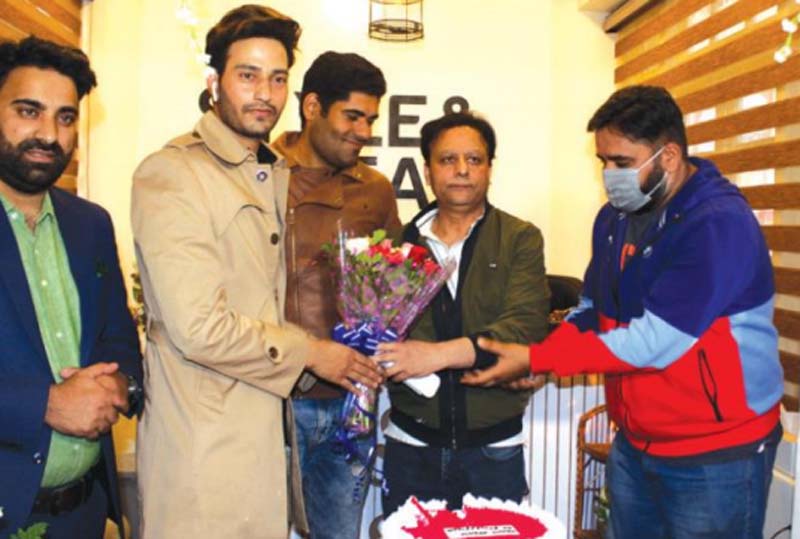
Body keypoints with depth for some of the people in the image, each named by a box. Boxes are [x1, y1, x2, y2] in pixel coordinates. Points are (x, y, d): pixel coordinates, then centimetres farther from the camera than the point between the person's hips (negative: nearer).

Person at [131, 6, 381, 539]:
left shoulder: (281, 175, 12)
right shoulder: (170, 172, -15)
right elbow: (199, 328, -22)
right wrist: (309, 352, -10)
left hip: (274, 430, 8)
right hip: (207, 445, -7)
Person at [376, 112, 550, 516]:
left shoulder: (520, 239, -1)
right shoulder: (402, 241, 5)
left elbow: (525, 326, -14)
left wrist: (438, 354, -23)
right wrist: (379, 352, -19)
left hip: (493, 449, -1)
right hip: (410, 446, 2)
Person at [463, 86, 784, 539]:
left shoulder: (720, 223, -21)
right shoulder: (615, 216, 3)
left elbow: (654, 342, -26)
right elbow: (591, 312, 9)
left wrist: (535, 360, -22)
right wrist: (537, 360, -10)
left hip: (716, 456, -6)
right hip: (633, 446, 6)